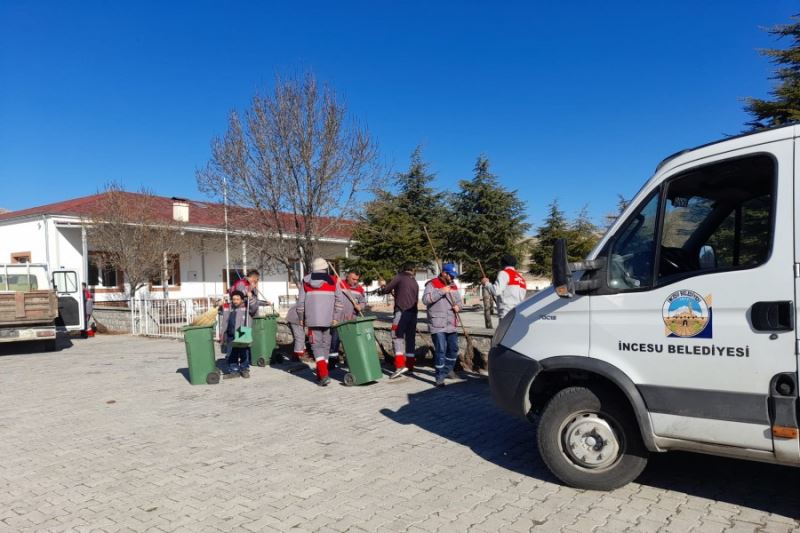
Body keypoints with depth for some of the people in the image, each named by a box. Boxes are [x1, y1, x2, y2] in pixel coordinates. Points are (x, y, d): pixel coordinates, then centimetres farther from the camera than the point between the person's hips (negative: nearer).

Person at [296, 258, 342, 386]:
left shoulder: (306, 281, 5)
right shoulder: (333, 281, 6)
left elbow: (300, 301, 4)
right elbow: (339, 300, 0)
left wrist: (301, 318, 15)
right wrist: (335, 317, 5)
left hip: (312, 319, -1)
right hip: (328, 320, 1)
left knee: (317, 345, -1)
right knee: (325, 345, 12)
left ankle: (324, 375, -15)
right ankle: (320, 374, 18)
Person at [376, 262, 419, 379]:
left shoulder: (399, 277, 1)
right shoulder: (415, 282, 21)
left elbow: (386, 289, 1)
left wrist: (382, 287, 24)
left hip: (401, 311, -6)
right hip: (413, 313, 7)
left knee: (398, 336, -9)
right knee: (410, 338, 12)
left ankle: (400, 365, -20)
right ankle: (410, 364, 18)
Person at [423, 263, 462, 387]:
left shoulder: (453, 286, 16)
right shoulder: (432, 284, -5)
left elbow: (459, 300, 26)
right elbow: (425, 299, -18)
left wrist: (458, 306, 2)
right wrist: (441, 291, -21)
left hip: (451, 324, 7)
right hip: (437, 325, -7)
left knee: (453, 349, 13)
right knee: (440, 350, -8)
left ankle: (447, 371, 32)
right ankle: (440, 377, 0)